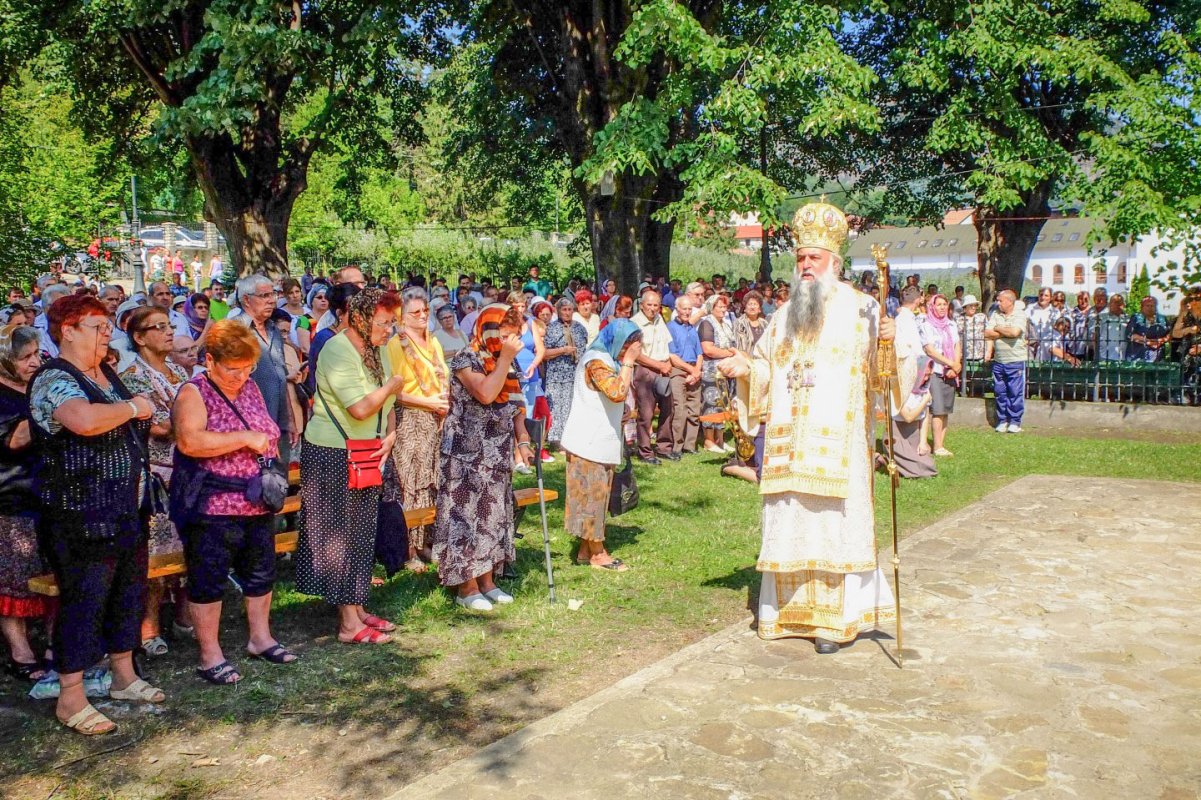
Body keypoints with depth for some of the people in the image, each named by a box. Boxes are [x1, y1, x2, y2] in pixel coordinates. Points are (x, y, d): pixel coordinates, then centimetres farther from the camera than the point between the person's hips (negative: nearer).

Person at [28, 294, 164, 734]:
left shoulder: (107, 375, 12)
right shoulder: (53, 379, -16)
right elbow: (85, 420, -37)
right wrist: (133, 408, -23)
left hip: (126, 512, 9)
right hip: (83, 519, -9)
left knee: (129, 593, 17)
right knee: (83, 603, -1)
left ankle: (124, 676, 32)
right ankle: (70, 699, 13)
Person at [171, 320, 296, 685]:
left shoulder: (250, 388, 10)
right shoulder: (194, 392, -12)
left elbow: (269, 434, 22)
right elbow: (189, 441, -28)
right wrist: (246, 439, -25)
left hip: (258, 504, 7)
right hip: (212, 506, -7)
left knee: (261, 572, 16)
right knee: (209, 580, 3)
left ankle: (260, 637, 32)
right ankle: (210, 656, 13)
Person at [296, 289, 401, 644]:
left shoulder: (376, 351, 10)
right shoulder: (337, 351, -19)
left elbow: (386, 405, 16)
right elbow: (360, 407, -29)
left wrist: (390, 435, -3)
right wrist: (391, 385, -12)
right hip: (332, 455, -9)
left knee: (363, 532, 13)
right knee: (339, 534, -2)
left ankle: (357, 609, 24)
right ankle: (349, 624, 4)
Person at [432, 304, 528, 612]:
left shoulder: (505, 363, 11)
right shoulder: (466, 359, -12)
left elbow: (514, 406, 17)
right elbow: (485, 394, -29)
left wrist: (523, 439, 4)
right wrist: (505, 358, -22)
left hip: (498, 457, 8)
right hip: (468, 456, -8)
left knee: (494, 515, 12)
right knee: (467, 515, -2)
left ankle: (487, 580, 23)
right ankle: (467, 587, 7)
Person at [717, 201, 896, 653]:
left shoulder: (859, 309, 0)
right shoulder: (785, 315, 15)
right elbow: (768, 371, 21)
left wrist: (888, 341, -27)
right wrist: (746, 368, 2)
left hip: (837, 443, -5)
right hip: (788, 443, 5)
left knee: (833, 524, -3)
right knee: (788, 522, 7)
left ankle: (835, 618, 6)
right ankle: (792, 610, 18)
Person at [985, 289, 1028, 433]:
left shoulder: (1019, 315, -4)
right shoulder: (995, 314, 8)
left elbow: (1015, 332, -22)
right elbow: (987, 333, -2)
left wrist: (998, 329, -7)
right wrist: (1007, 333, -9)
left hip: (1015, 361, -4)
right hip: (998, 361, 4)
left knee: (1015, 393, -1)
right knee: (1000, 392, 8)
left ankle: (1015, 422, 8)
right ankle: (1002, 421, 17)